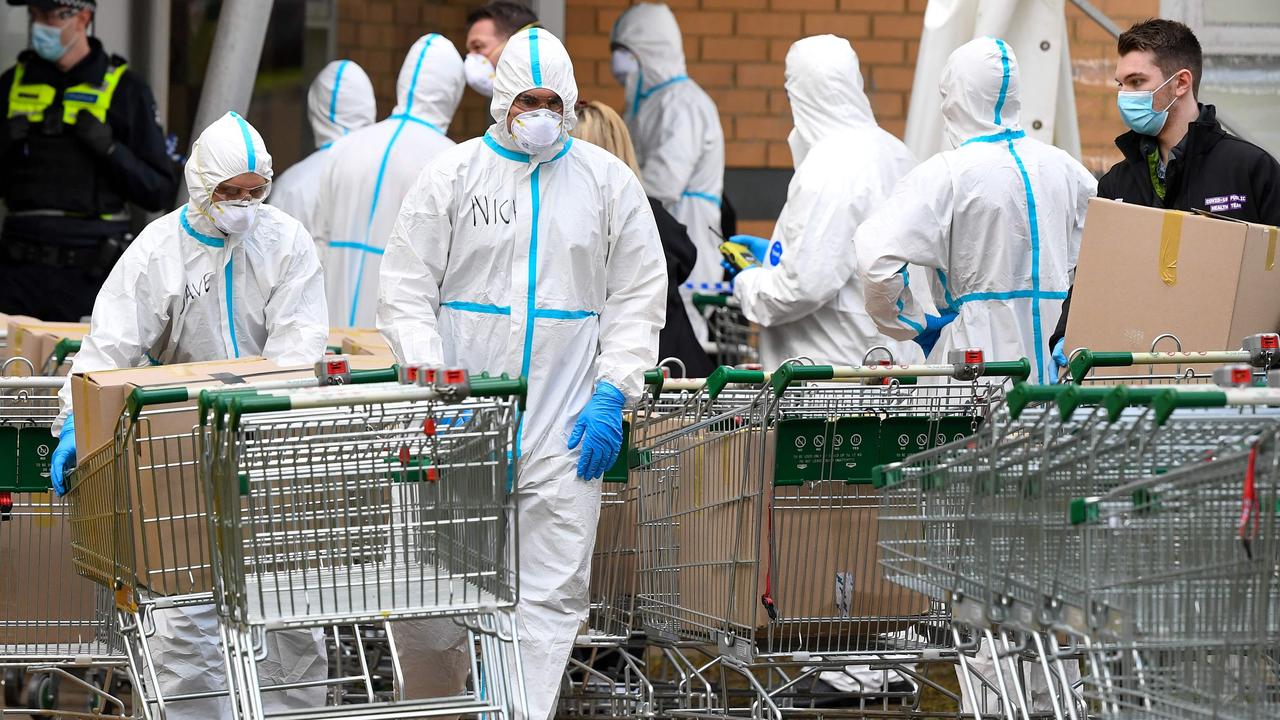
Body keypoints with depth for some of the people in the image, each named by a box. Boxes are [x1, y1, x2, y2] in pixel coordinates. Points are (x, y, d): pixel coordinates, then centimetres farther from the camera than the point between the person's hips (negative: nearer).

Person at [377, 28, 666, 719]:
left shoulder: (608, 181, 8)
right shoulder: (453, 175, 4)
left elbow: (638, 298, 9)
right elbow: (406, 292, 3)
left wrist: (610, 395, -2)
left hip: (566, 427, 1)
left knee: (554, 594, -5)